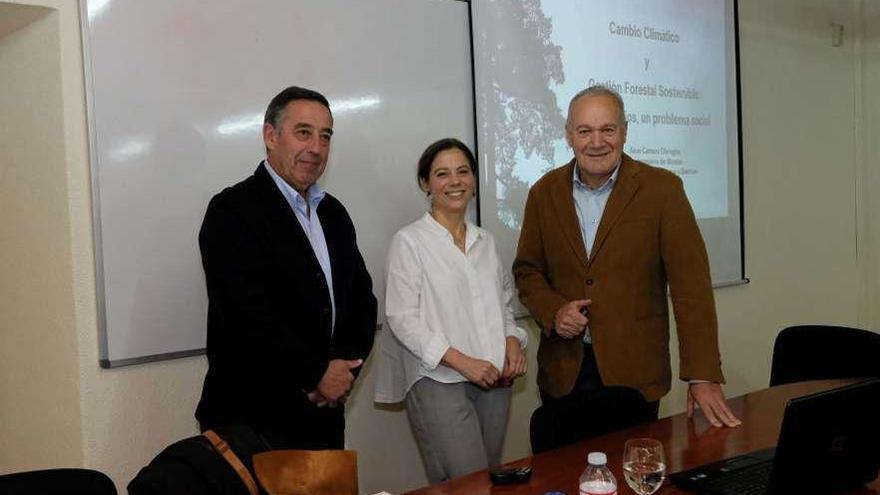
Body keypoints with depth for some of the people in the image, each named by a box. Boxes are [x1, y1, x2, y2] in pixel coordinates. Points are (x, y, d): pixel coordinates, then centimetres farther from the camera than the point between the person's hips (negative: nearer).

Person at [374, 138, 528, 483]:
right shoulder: (409, 241, -4)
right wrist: (461, 362, -16)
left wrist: (512, 340, 1)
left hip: (494, 379, 6)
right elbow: (402, 318, -10)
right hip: (438, 380, -6)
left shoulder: (485, 241, 14)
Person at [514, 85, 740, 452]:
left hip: (633, 375, -2)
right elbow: (527, 270, 11)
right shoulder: (544, 193, 4)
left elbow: (691, 286, -9)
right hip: (563, 373, 3)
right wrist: (553, 311, -9)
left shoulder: (662, 189, -6)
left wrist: (703, 377, -14)